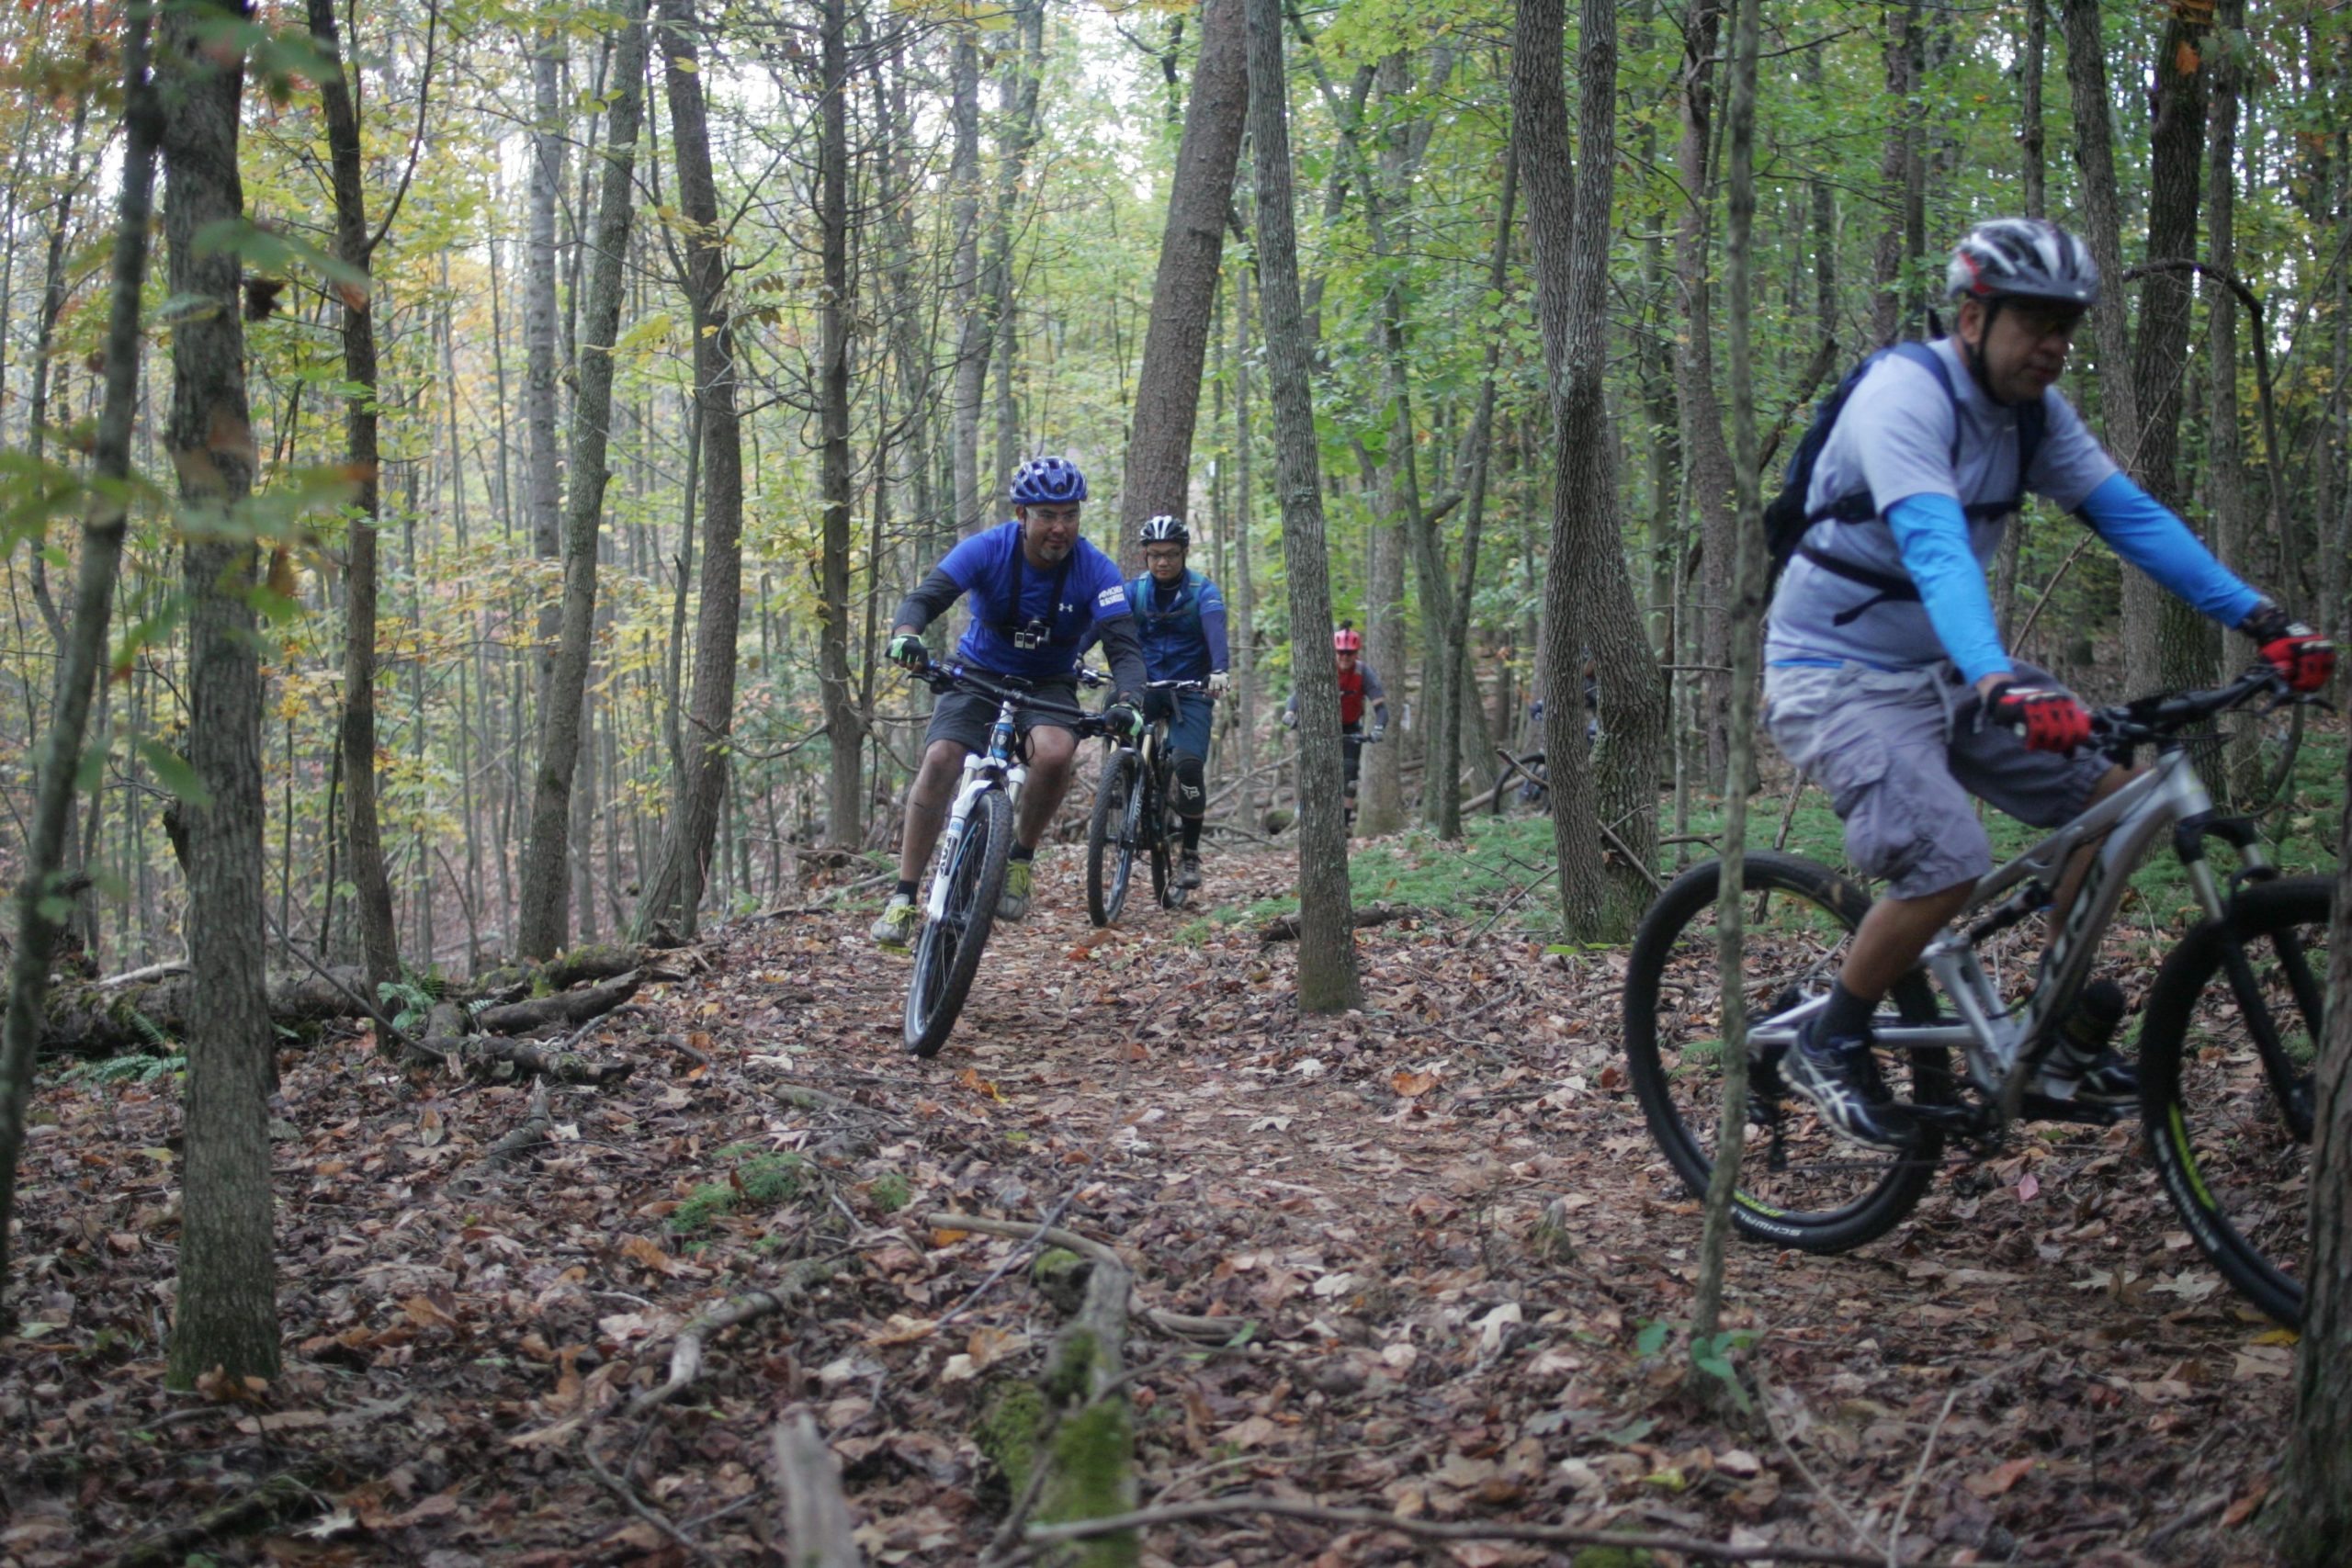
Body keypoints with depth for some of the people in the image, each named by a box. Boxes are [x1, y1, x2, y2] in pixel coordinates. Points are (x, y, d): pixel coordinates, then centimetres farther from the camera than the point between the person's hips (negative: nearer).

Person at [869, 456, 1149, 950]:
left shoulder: (1095, 570, -18)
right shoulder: (987, 550, -18)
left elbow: (1124, 645, -25)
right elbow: (924, 597, -27)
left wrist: (1127, 702, -46)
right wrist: (906, 633, -51)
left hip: (1048, 685, 0)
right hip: (979, 673, 0)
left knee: (1054, 752, -33)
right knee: (939, 761, -23)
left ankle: (1020, 855, -7)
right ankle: (903, 898, -15)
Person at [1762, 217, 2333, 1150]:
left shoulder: (2033, 413, 2)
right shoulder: (1903, 396, -23)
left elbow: (2129, 514, -2)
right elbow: (1934, 548, -37)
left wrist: (2263, 621, -12)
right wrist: (2001, 684, -52)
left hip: (1940, 668, 8)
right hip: (1837, 675, -8)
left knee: (2109, 801, -1)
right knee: (1948, 864, -24)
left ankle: (2061, 1047, 11)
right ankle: (1827, 1047, -2)